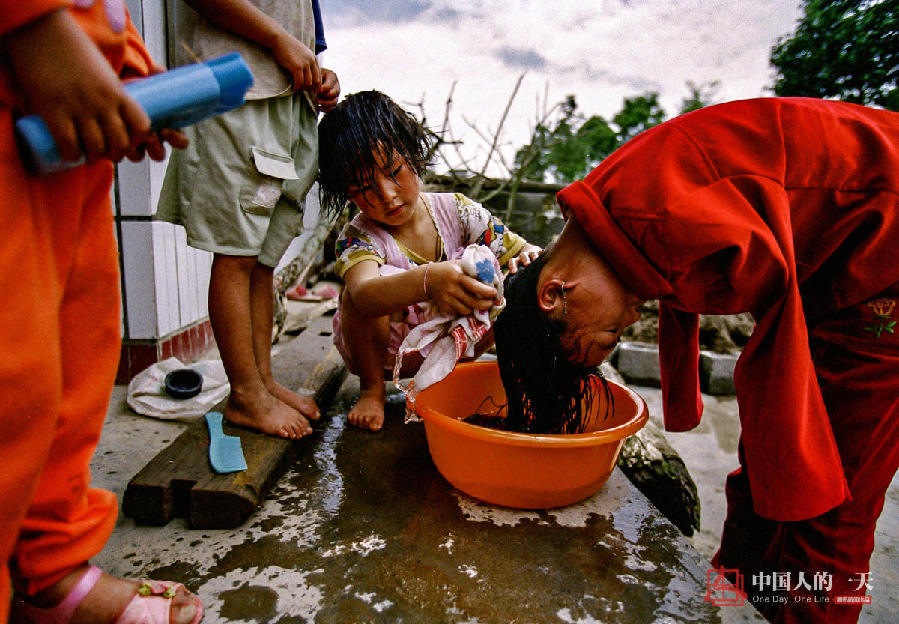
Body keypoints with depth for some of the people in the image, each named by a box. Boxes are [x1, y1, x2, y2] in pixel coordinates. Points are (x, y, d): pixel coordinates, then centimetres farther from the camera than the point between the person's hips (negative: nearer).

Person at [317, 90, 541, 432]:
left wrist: (531, 259, -39)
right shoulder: (358, 237, -23)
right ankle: (372, 388, -8)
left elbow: (520, 249, -12)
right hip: (381, 351, -3)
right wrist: (427, 280, -66)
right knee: (379, 280, -33)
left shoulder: (457, 212, -12)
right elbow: (363, 295, -46)